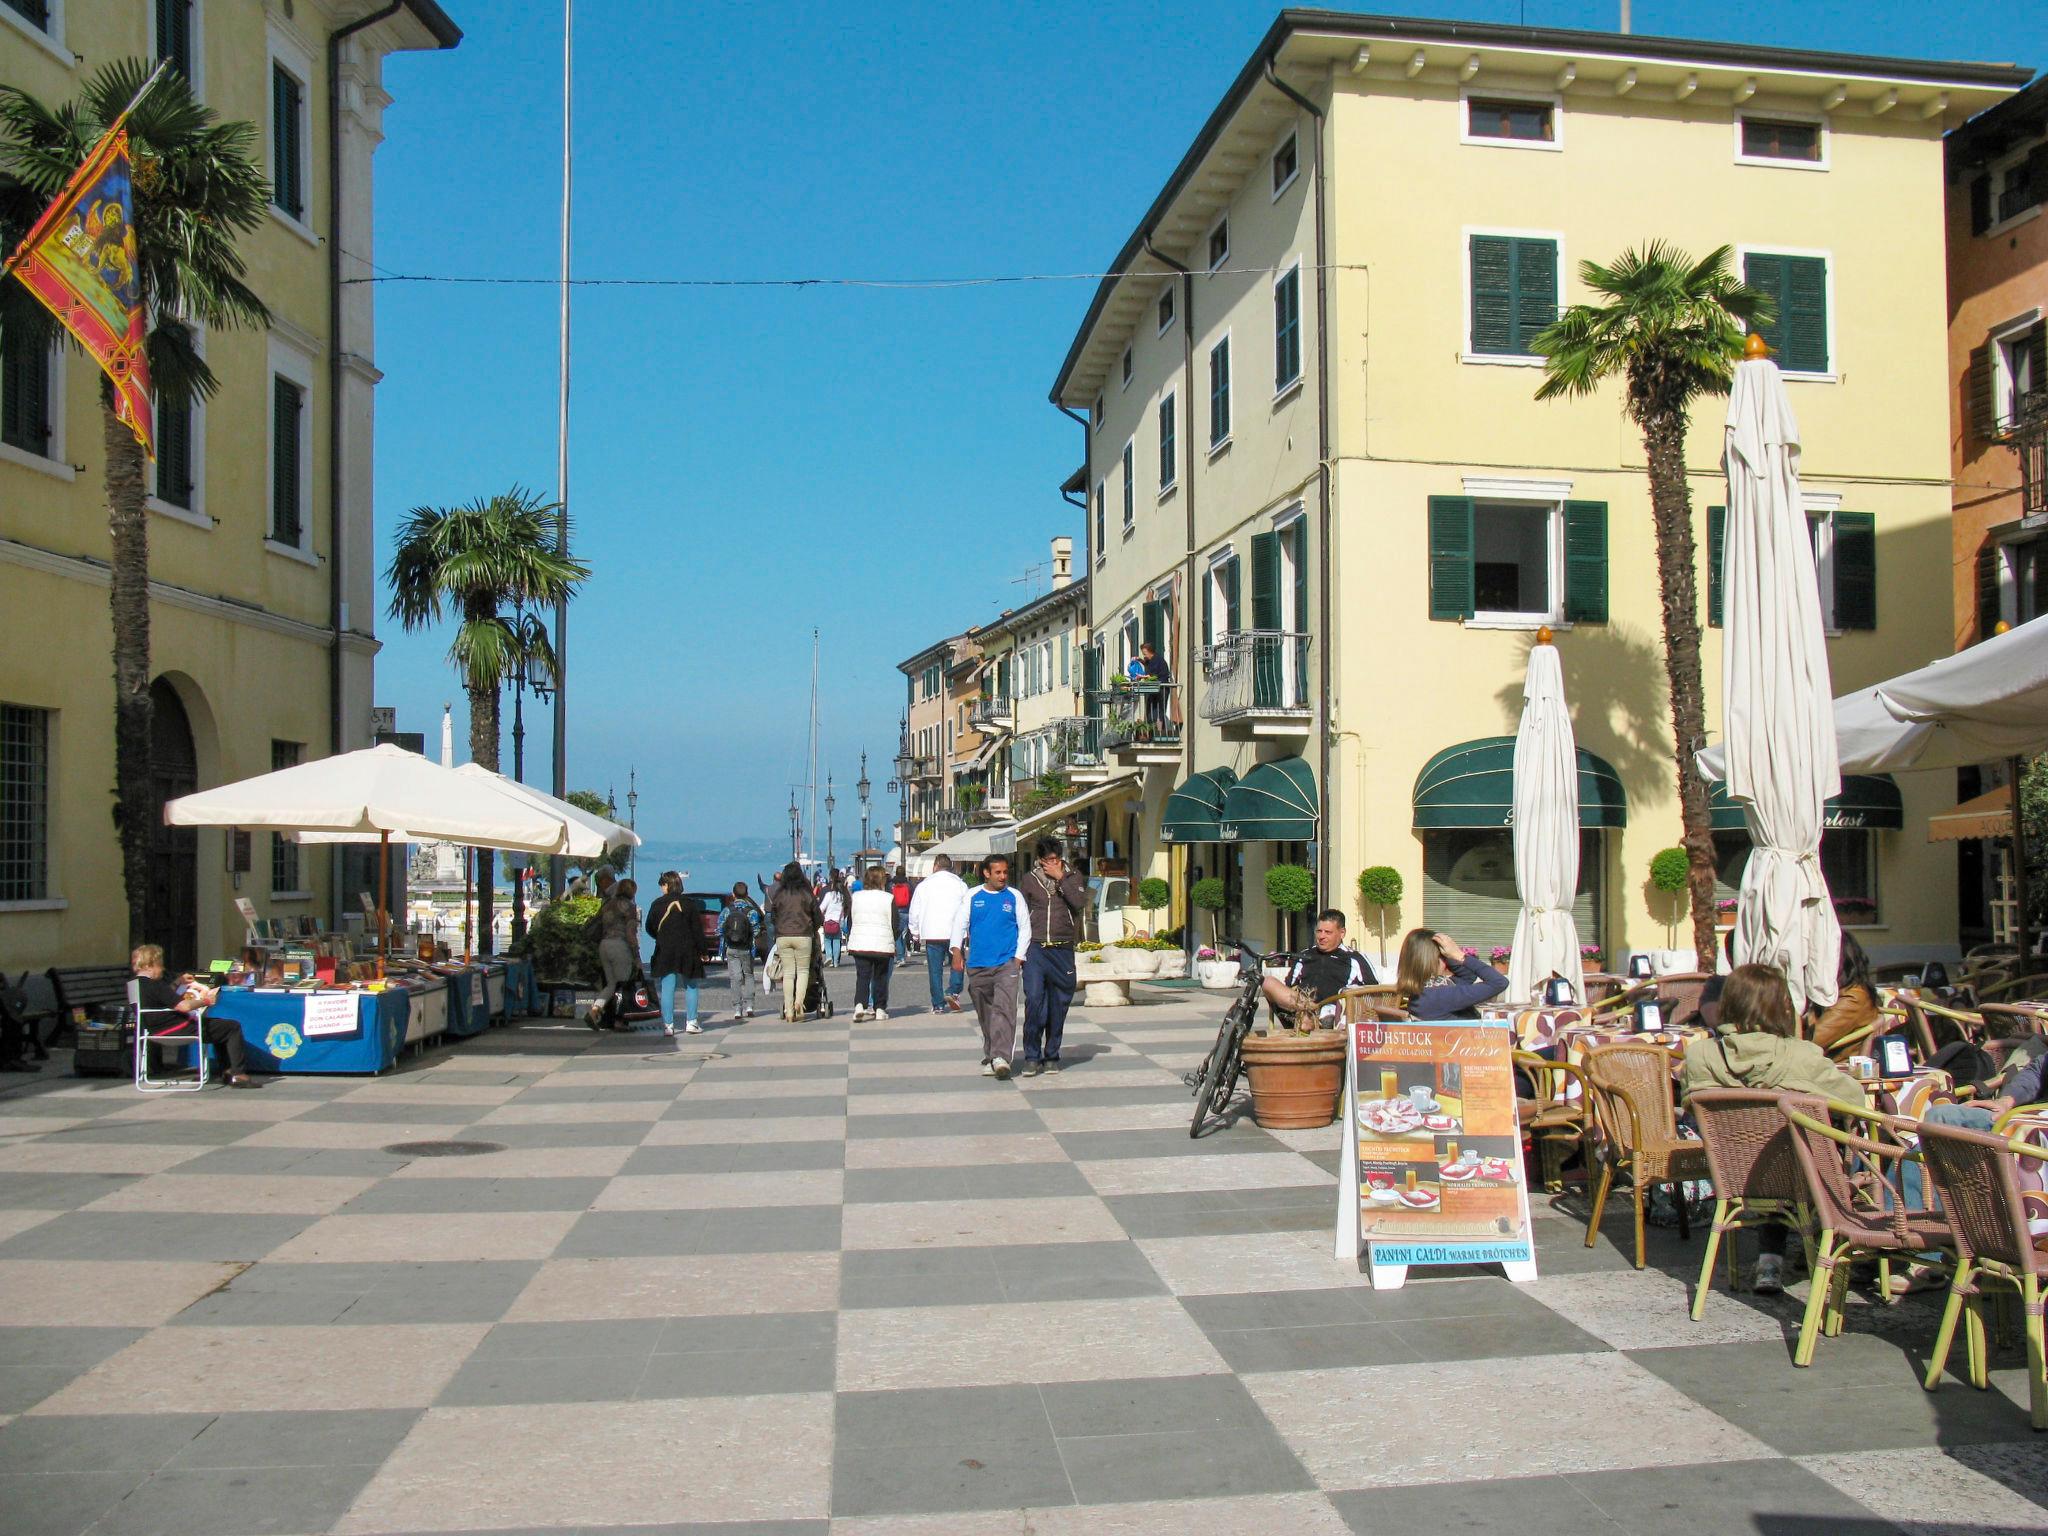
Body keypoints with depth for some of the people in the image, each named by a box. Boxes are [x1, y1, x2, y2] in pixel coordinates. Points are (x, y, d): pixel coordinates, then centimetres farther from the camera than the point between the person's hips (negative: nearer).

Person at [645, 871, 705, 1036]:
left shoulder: (658, 904, -3)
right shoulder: (690, 903, -4)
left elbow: (649, 928, 5)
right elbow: (697, 929, -5)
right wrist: (702, 951, 1)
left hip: (665, 951, 0)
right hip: (687, 951, 0)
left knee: (667, 989, 3)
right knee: (690, 987, 10)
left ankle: (668, 1024, 1)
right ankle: (691, 1022, 8)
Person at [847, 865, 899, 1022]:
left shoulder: (855, 897, 5)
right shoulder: (889, 899, -3)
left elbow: (850, 922, 10)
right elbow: (894, 925, -1)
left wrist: (849, 941, 19)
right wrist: (894, 944, 11)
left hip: (859, 944, 2)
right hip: (883, 944, -2)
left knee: (862, 976, 1)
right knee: (881, 977, 10)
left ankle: (859, 1005, -19)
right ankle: (880, 1009, 12)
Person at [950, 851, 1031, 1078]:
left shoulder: (1014, 897, 6)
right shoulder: (972, 897, 8)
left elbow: (1025, 927, 7)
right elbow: (960, 923, 6)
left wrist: (1019, 957, -1)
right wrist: (957, 951, -7)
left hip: (1007, 963, -2)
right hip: (977, 965, 2)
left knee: (1004, 1009, -17)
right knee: (985, 1014, 9)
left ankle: (1001, 1057, -24)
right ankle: (989, 1058, 19)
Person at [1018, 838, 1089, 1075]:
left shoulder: (1072, 878, 7)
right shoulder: (1029, 881, 7)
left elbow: (1080, 903, -11)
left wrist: (1061, 878, -11)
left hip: (1063, 950, 1)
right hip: (1035, 949, -1)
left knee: (1058, 1006, 6)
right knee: (1034, 1002, -12)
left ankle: (1051, 1056, 17)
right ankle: (1032, 1057, -6)